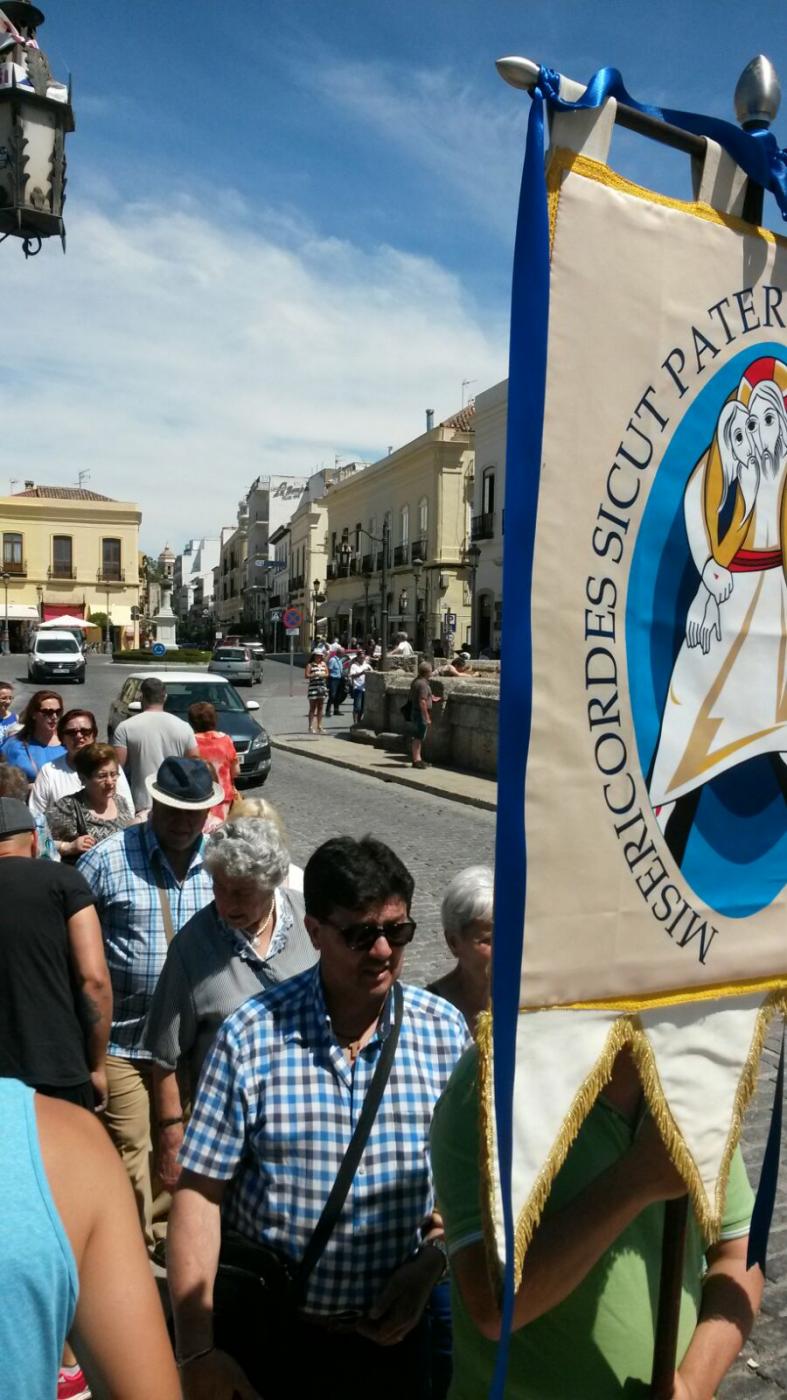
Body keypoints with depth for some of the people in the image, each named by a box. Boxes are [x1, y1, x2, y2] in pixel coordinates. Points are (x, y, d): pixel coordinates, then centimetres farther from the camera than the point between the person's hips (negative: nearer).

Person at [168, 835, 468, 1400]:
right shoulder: (251, 1036, -15)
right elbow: (200, 1192, -12)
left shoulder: (445, 1030, -9)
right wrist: (197, 1352, -12)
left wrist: (430, 1262, -13)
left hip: (392, 1333, 2)